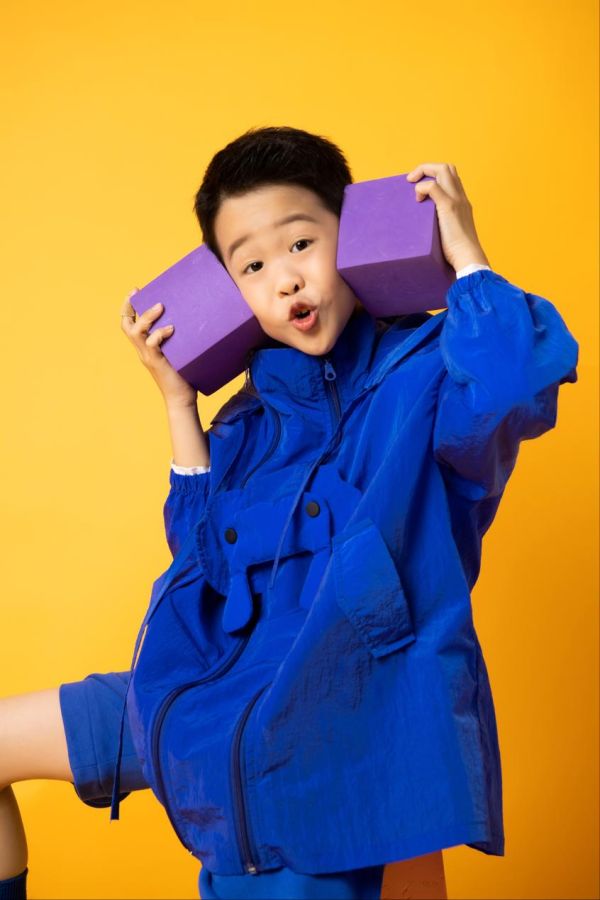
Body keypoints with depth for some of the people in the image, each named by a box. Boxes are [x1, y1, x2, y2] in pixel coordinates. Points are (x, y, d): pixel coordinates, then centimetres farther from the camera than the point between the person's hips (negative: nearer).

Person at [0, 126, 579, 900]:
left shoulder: (425, 368, -9)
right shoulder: (256, 411, 11)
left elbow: (518, 381, -32)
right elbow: (206, 546, 12)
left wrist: (463, 253, -18)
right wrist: (177, 401, 8)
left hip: (333, 715, -7)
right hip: (214, 692, 7)